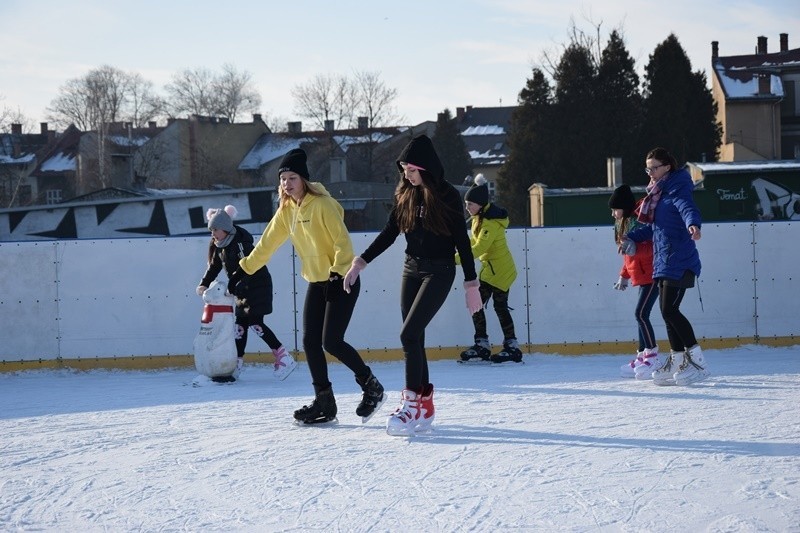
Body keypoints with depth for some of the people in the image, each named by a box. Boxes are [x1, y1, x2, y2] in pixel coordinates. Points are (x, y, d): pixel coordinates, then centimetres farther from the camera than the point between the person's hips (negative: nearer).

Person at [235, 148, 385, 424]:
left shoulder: (322, 204, -16)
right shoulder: (286, 210, 7)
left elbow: (342, 240, -19)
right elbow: (268, 243, 15)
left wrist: (338, 271, -28)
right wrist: (245, 267, 18)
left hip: (341, 281, -8)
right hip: (317, 283, 8)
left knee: (331, 341, -13)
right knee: (310, 342, 1)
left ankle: (371, 386, 6)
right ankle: (324, 402, 9)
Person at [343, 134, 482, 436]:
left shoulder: (447, 196, -10)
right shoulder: (404, 195, 4)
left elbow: (462, 241, -7)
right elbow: (388, 234, 8)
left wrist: (471, 284, -7)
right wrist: (359, 263, 0)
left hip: (439, 272, -6)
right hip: (411, 269, 6)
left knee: (409, 334, -17)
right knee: (414, 338, 5)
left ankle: (412, 404, -15)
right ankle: (425, 404, 13)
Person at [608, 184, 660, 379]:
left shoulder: (639, 222, -17)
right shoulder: (624, 225, 16)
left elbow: (651, 248, -27)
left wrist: (634, 248, -43)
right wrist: (624, 275, 25)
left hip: (651, 275, -11)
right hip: (642, 277, 11)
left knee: (641, 313, -15)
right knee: (641, 315, 11)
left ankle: (652, 355, -12)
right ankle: (642, 355, 16)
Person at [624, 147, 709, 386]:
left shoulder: (677, 190, -10)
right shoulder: (658, 192, 18)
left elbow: (688, 209, -32)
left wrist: (693, 224, -52)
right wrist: (631, 238, 26)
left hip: (679, 262, -10)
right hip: (663, 262, 10)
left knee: (669, 309, -13)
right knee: (668, 311, 11)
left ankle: (696, 358, -8)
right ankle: (677, 361, 17)